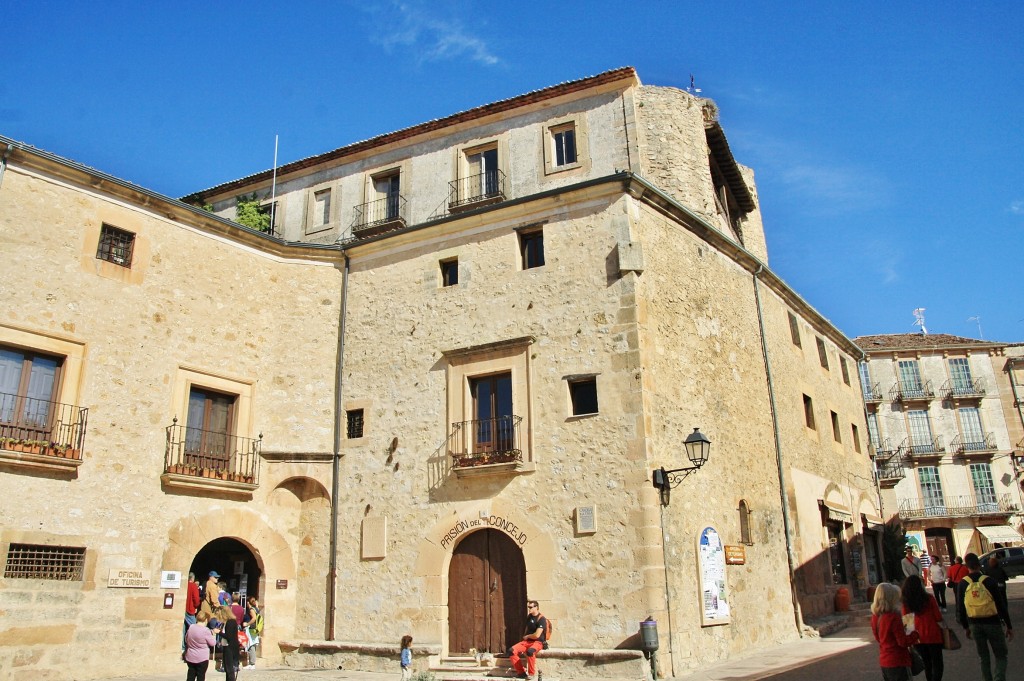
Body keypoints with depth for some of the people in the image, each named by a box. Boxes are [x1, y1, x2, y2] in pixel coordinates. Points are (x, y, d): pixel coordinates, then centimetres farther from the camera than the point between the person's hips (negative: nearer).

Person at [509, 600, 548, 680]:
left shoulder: (541, 619, -12)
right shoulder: (529, 616, 13)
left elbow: (536, 635, -20)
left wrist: (527, 636, -3)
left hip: (537, 642, -7)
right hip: (527, 641, 7)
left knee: (529, 651, -41)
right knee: (511, 651, -18)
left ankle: (532, 674, -22)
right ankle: (522, 672, -8)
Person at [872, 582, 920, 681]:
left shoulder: (875, 616, 1)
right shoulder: (894, 617, -22)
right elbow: (903, 642, -17)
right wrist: (915, 634, -2)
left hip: (884, 662, 7)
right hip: (898, 662, -7)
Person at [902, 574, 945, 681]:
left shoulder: (906, 602, -6)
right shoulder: (929, 598, -13)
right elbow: (938, 618, -9)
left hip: (918, 637, 3)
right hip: (933, 636, -3)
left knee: (927, 663, 20)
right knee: (937, 663, 8)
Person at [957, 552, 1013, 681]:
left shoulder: (963, 584, -3)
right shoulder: (989, 581, -10)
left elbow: (960, 608, 1)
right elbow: (1001, 605, -8)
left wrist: (966, 626, 13)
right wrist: (1009, 626, 0)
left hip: (975, 624, 2)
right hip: (992, 622, -2)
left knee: (983, 657, 17)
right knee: (1000, 656, 7)